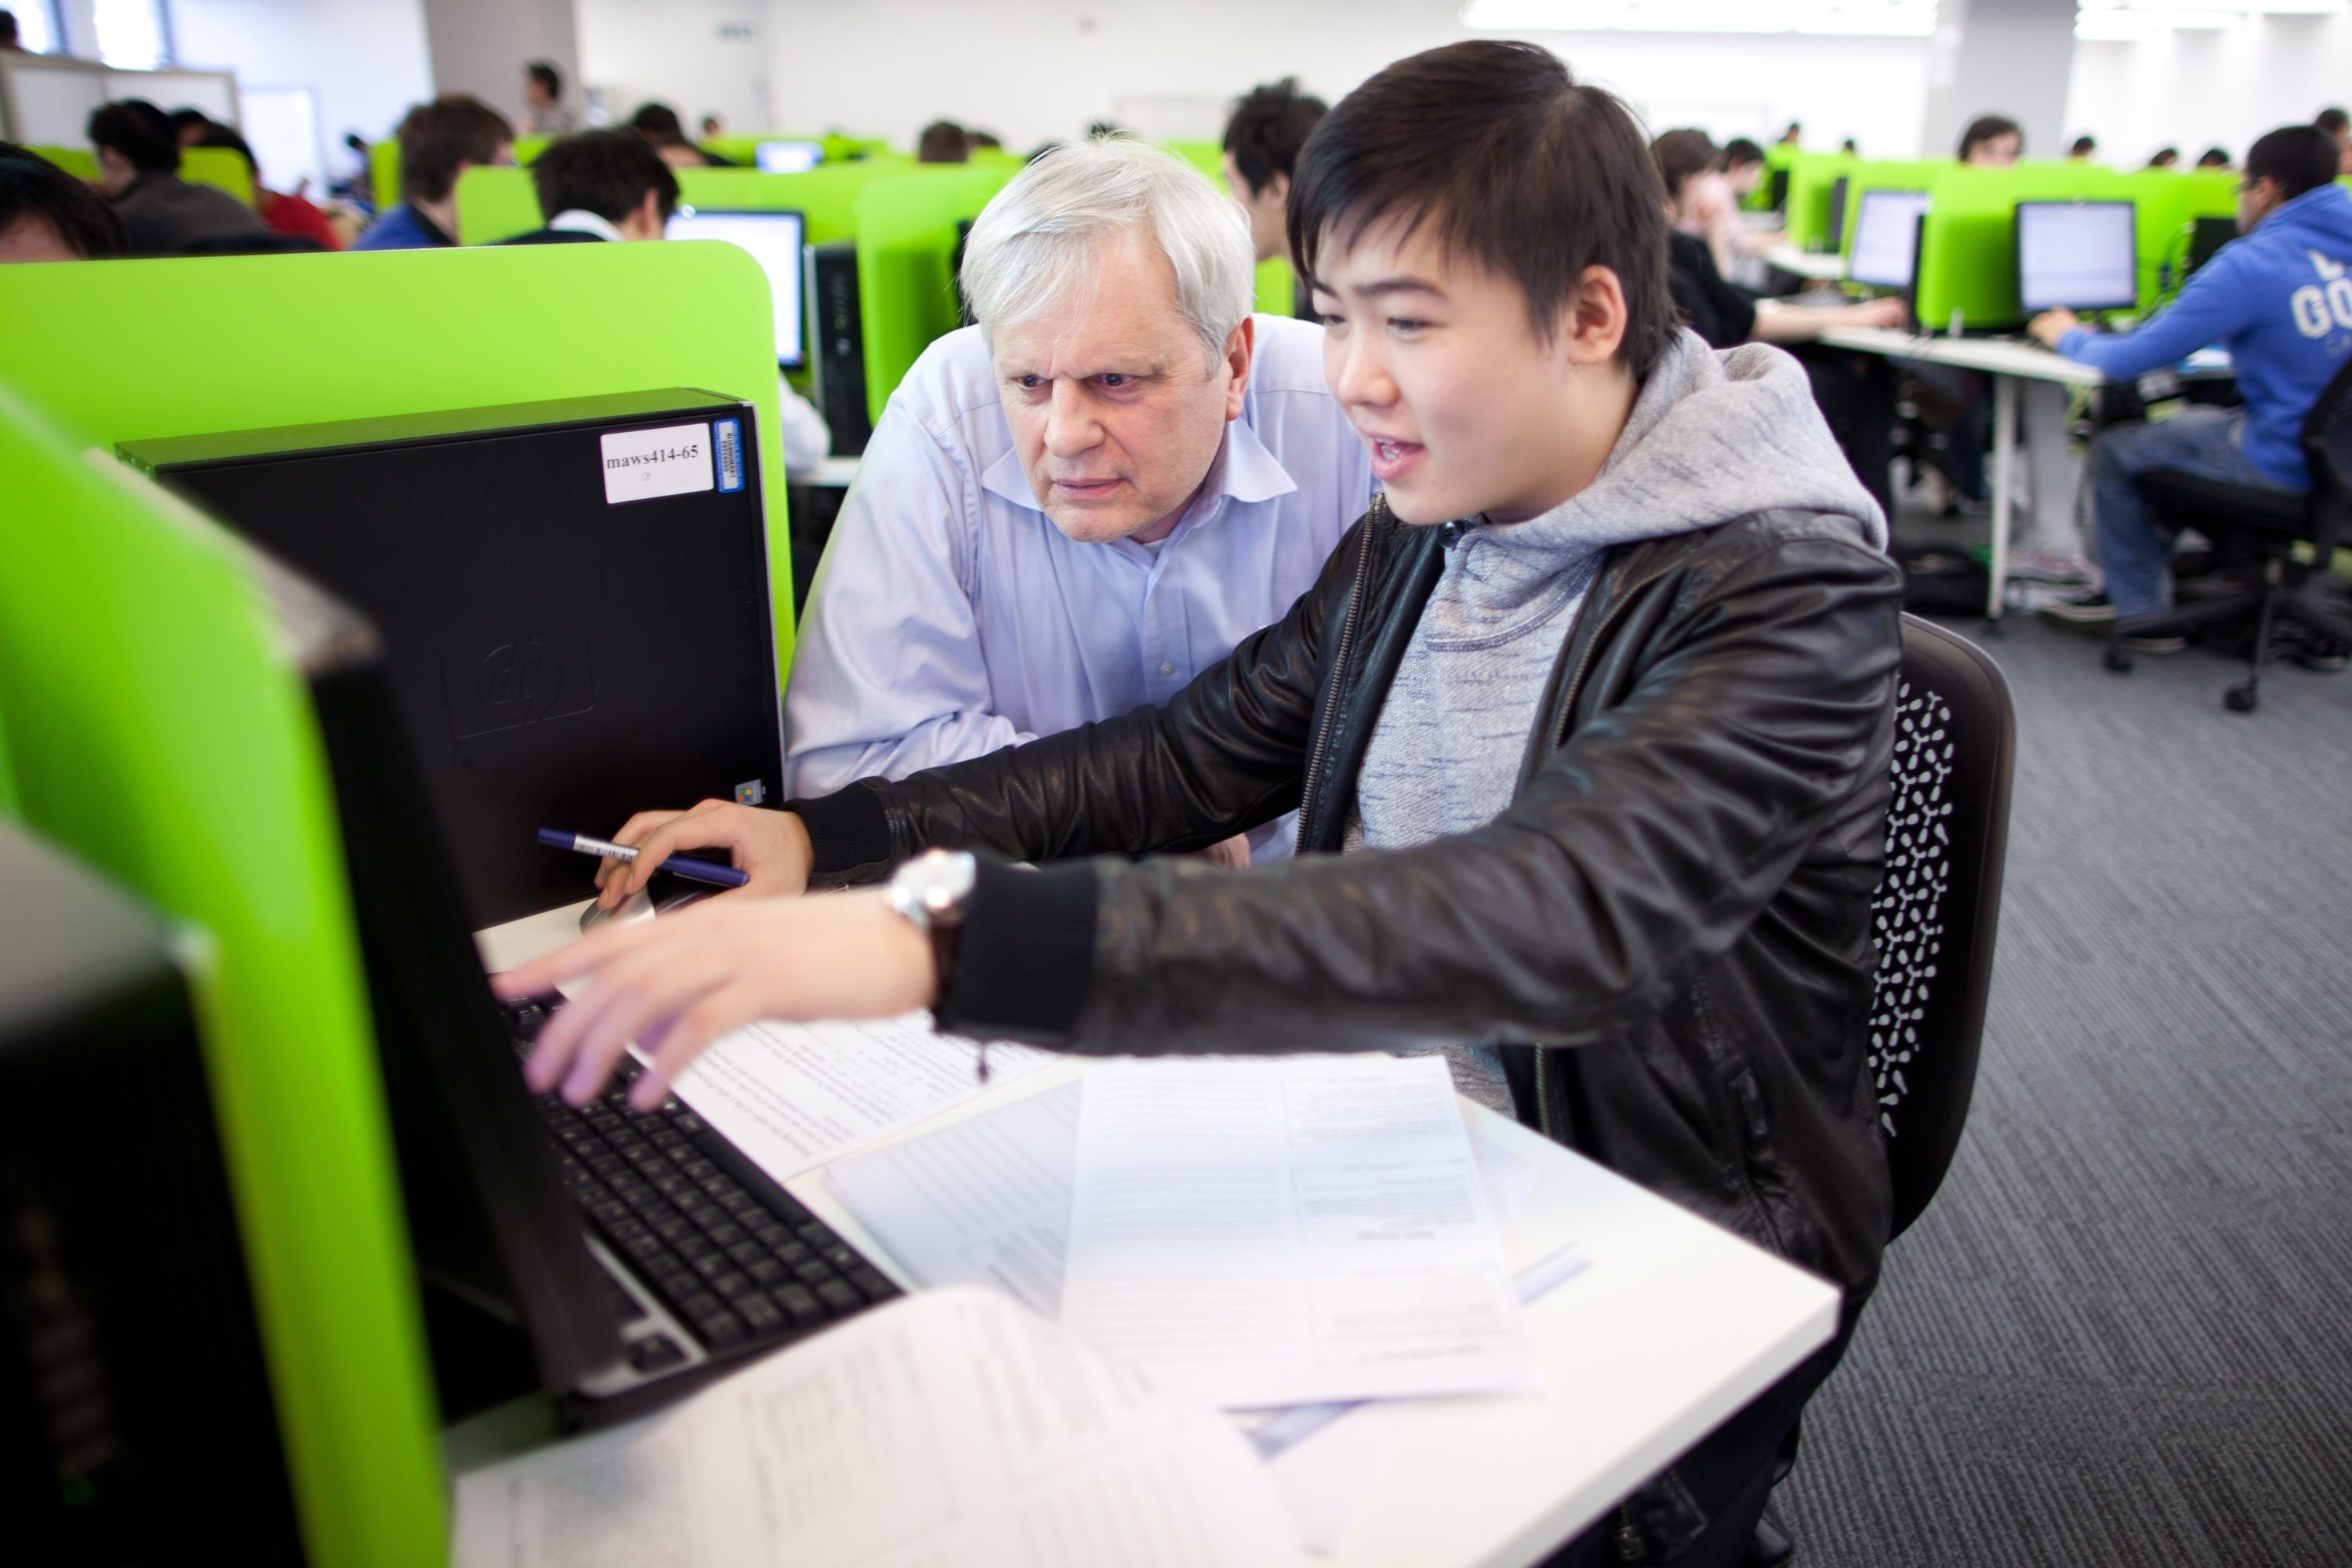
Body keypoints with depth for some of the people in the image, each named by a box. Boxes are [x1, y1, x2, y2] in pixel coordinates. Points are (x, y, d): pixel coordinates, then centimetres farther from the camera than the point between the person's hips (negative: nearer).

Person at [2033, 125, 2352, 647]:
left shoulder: (2251, 265, -18)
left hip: (2285, 462, -8)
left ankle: (2143, 613, 17)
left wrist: (2069, 336, 6)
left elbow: (2128, 361, -15)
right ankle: (2134, 583, 33)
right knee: (2181, 420, 28)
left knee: (2113, 451, 8)